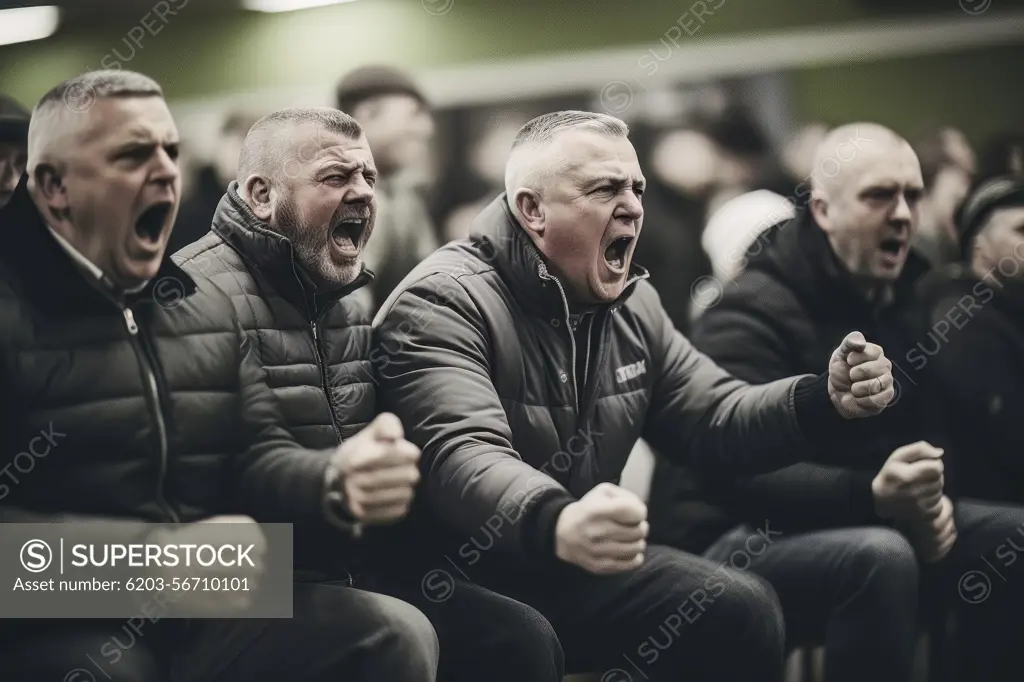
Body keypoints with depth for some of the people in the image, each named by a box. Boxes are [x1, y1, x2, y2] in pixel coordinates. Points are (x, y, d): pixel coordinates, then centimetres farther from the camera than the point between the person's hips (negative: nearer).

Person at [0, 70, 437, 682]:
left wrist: (336, 481, -13)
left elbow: (257, 456, 10)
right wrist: (158, 553, -23)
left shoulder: (209, 307, 16)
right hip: (60, 631, -6)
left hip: (207, 609, 6)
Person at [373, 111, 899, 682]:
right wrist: (557, 525, -53)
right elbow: (463, 456, -32)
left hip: (588, 560, 7)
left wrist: (829, 402, -8)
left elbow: (713, 421, 11)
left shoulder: (633, 305, 10)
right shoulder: (443, 304, -17)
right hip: (474, 575, -7)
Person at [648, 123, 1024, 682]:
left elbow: (930, 429, 14)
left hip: (861, 522, 8)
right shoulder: (753, 314, -18)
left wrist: (933, 499, -10)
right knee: (880, 557, -35)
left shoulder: (903, 299, 10)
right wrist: (872, 495, -41)